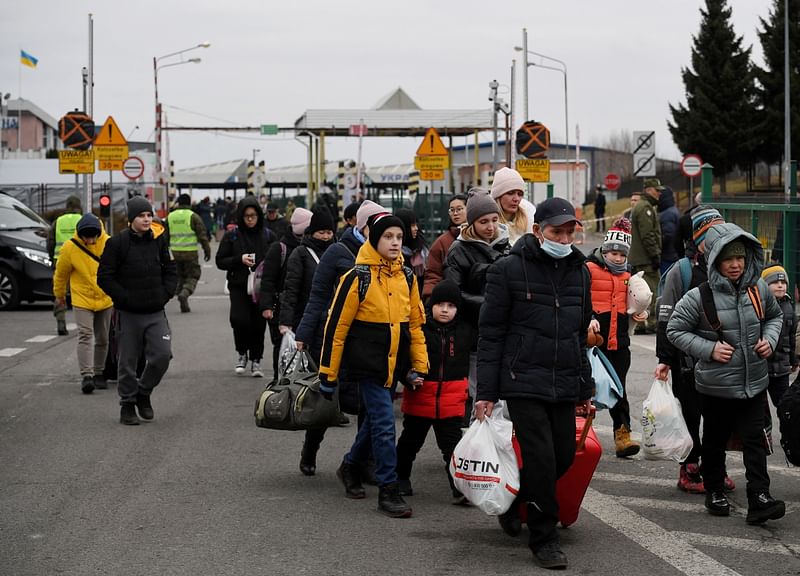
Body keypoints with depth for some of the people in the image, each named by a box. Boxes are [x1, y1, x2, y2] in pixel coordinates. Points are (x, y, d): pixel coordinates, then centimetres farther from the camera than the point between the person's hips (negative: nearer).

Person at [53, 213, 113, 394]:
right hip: (82, 300, -3)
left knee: (102, 339, 11)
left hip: (105, 299, 3)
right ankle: (86, 376, -21)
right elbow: (61, 273, 2)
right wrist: (59, 294, 14)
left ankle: (98, 373, 25)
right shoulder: (70, 248, -13)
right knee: (85, 335, -16)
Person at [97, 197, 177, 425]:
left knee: (162, 355, -7)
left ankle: (143, 392, 17)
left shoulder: (159, 240, 4)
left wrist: (166, 294, 0)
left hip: (155, 312, 3)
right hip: (128, 313, -3)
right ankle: (127, 405, 19)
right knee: (128, 361, 5)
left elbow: (170, 270, 14)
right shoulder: (117, 243, -7)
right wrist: (125, 298, -12)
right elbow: (104, 277, -7)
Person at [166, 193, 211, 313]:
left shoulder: (170, 216, 8)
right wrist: (207, 250, 1)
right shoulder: (193, 216, -6)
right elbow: (202, 235, -7)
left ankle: (184, 305, 18)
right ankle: (185, 293, -24)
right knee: (193, 275, 4)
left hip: (175, 253, 4)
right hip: (190, 253, -4)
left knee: (180, 276, 17)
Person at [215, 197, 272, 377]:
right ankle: (242, 354, 7)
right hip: (239, 287, -1)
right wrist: (240, 260, -12)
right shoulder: (232, 235, 2)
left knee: (258, 324, 2)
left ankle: (256, 360, 20)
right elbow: (220, 261, 3)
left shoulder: (267, 236, 4)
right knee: (240, 319, -18)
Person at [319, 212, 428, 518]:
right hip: (368, 364, -6)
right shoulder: (358, 277, -11)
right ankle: (388, 490, -2)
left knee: (375, 419, 18)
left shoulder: (407, 277, 6)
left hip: (394, 364, 6)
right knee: (384, 424, -9)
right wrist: (328, 374, -7)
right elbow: (336, 326, -8)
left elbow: (415, 323, 14)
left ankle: (351, 467, 41)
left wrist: (419, 365, 9)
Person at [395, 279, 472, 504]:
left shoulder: (466, 331, 2)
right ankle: (401, 478, 34)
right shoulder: (419, 328, -7)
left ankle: (460, 487, 0)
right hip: (420, 397, -1)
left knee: (452, 444, 0)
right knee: (411, 441, 16)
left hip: (452, 401, 1)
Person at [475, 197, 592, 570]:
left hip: (565, 387, 6)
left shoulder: (580, 272, 12)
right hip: (524, 383, -6)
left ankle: (512, 500, 30)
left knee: (564, 456, 4)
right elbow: (490, 334, -4)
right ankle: (543, 539, 5)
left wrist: (585, 389, 20)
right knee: (541, 459, -9)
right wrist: (486, 392, -7)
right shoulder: (510, 270, -5)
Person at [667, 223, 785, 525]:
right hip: (716, 384, -2)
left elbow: (775, 316, 19)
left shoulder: (759, 289, -1)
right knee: (715, 440, 13)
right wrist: (709, 349, -16)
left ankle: (759, 498, -7)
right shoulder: (699, 297, -14)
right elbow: (675, 330, -5)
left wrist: (770, 339, -1)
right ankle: (714, 491, 30)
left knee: (754, 438, -4)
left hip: (755, 382, 2)